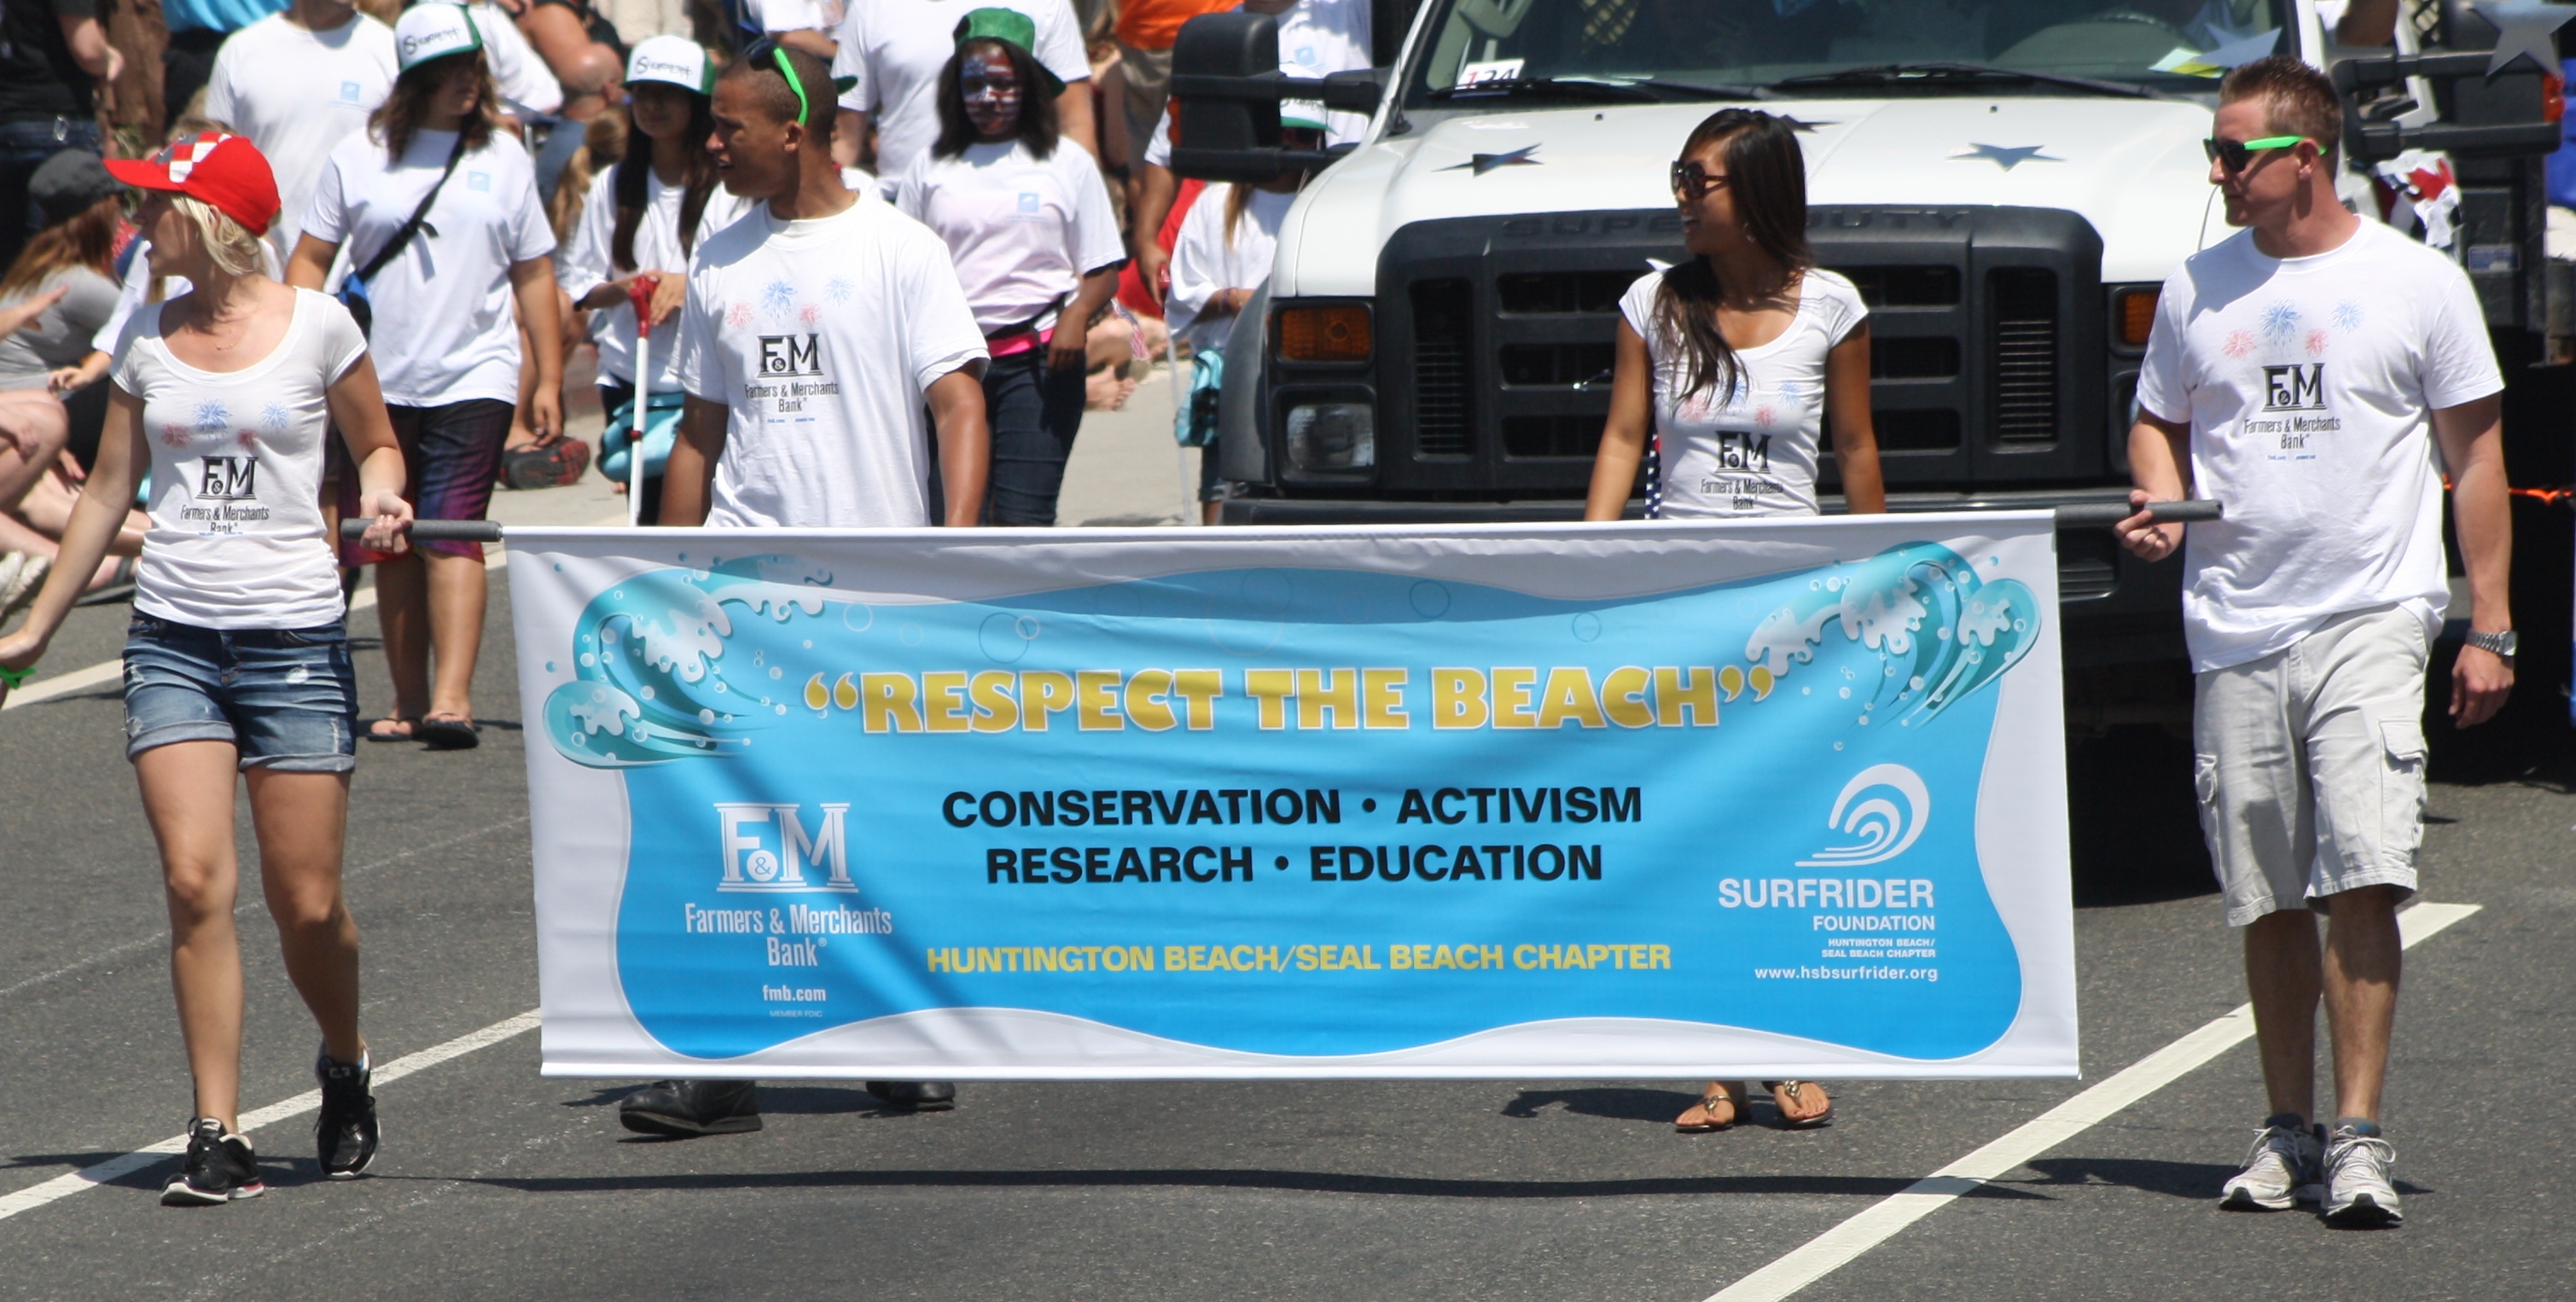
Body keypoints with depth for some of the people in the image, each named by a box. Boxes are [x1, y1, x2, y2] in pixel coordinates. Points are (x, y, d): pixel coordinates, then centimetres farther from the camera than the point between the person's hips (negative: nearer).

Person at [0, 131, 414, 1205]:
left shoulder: (316, 325, -1)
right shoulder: (149, 338, 9)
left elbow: (376, 446, 13)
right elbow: (110, 488, 17)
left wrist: (380, 497, -10)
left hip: (295, 633, -2)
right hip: (174, 637, 2)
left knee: (306, 904, 0)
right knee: (196, 881, -13)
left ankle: (345, 1067, 30)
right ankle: (218, 1138, -10)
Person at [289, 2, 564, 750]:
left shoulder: (504, 157, 7)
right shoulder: (359, 159, 4)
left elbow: (534, 273, 11)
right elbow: (311, 260, 8)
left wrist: (549, 379, 7)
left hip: (473, 379, -2)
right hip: (378, 382, 2)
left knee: (451, 534, -14)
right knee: (392, 548, 6)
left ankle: (452, 700, -22)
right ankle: (410, 702, 15)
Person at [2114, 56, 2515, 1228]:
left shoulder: (2417, 284, 2)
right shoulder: (2196, 292, 11)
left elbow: (2475, 452, 6)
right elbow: (2158, 421, 23)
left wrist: (2489, 629, 2)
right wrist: (2157, 500, -1)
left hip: (2371, 618, -4)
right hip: (2234, 632, 4)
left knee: (2362, 877, -16)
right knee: (2268, 899, 6)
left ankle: (2359, 1135, -15)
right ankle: (2286, 1131, 16)